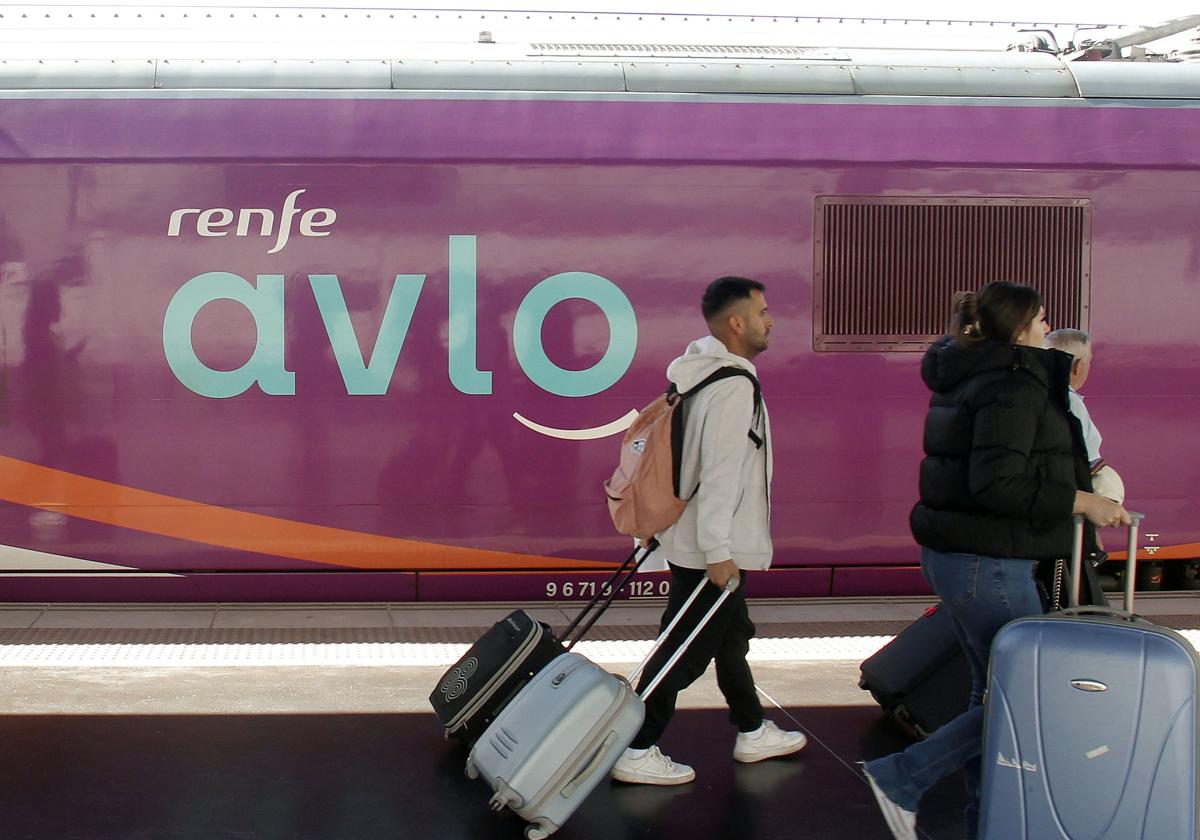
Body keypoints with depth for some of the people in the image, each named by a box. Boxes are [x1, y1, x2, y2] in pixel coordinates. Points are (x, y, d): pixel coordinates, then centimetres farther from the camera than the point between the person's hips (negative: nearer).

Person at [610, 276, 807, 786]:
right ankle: (636, 754, 5)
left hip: (693, 538, 11)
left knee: (731, 636, 22)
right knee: (684, 652, -3)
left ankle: (752, 733, 38)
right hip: (710, 550, -11)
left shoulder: (706, 372, 10)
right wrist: (717, 552, -25)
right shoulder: (732, 387, -22)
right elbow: (719, 473, -26)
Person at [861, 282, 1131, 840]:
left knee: (993, 689, 17)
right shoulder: (1016, 386, -17)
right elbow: (996, 484, -26)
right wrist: (1080, 500, -20)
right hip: (989, 563, -10)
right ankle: (902, 778, -1)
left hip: (952, 556, 10)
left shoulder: (963, 377, 11)